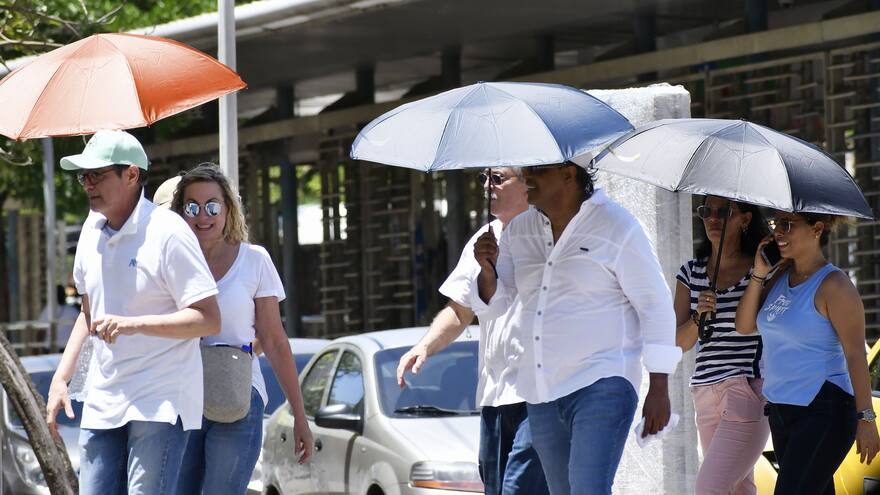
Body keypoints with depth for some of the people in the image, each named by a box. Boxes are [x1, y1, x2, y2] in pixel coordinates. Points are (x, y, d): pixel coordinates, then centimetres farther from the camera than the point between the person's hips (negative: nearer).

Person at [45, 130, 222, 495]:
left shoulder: (167, 232, -12)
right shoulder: (92, 230, 11)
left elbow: (209, 320, -15)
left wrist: (134, 324, -25)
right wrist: (61, 378, 15)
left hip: (160, 405, -7)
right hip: (102, 403, 7)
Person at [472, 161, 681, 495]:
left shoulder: (616, 227, -5)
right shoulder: (519, 232, 11)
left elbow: (655, 305, -4)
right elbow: (493, 305, 14)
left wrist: (659, 390, -8)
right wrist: (488, 269, -10)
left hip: (600, 383, -7)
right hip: (540, 392, 7)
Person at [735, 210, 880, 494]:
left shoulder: (833, 284, -12)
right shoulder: (781, 276, 11)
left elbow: (855, 354, -14)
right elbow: (744, 326, 8)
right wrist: (759, 274, -3)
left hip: (824, 411, -8)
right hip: (782, 411, 8)